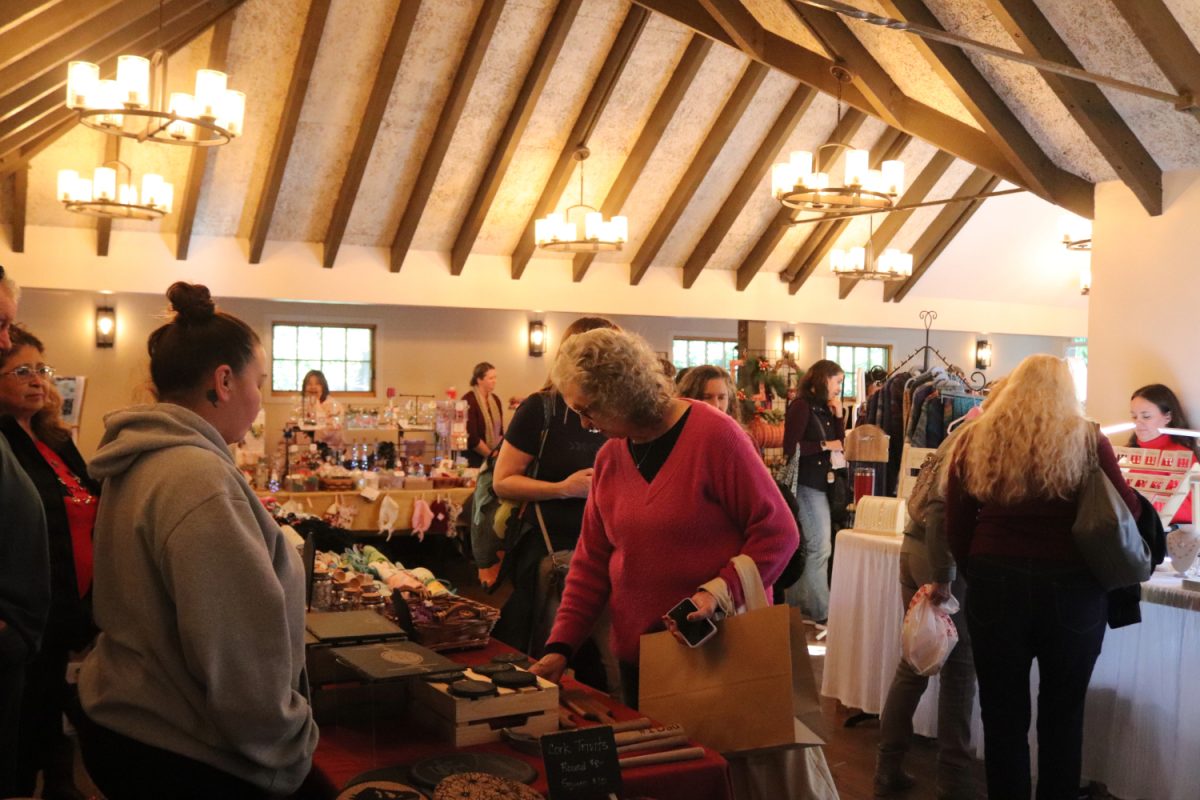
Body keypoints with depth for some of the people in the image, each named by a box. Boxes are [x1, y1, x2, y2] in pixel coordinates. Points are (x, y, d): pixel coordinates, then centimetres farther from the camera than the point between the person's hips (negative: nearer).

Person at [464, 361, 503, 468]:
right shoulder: (469, 401, -13)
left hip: (493, 458, 6)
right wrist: (491, 455, -10)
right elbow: (472, 437, -16)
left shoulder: (495, 400, 8)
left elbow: (500, 431, 10)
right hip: (474, 459, -6)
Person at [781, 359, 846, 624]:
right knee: (819, 548, -9)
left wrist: (838, 414, 1)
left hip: (820, 484, 9)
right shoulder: (802, 406, -12)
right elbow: (790, 447, -19)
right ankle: (821, 611, -3)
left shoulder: (824, 408, 13)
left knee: (805, 548, 13)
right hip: (806, 484, -9)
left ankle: (797, 604, 21)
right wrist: (824, 445, -15)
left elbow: (839, 442, 11)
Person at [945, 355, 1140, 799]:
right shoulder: (1087, 440, -2)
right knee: (1063, 713, 14)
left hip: (996, 584, 1)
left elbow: (956, 527, 3)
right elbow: (1129, 513, 2)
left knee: (1003, 713, 11)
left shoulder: (976, 439, 2)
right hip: (1072, 589, 0)